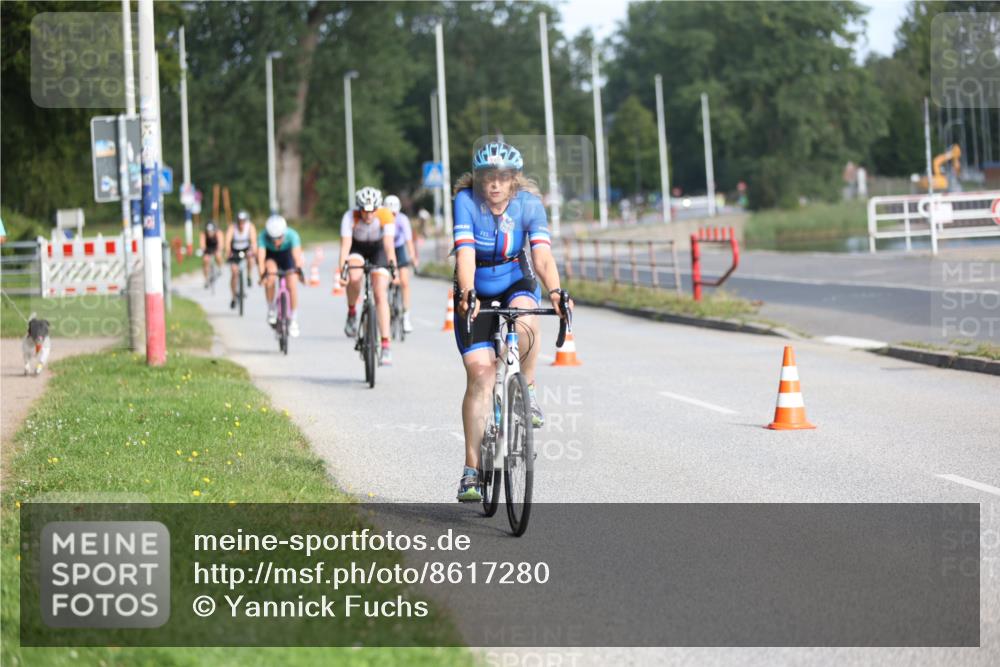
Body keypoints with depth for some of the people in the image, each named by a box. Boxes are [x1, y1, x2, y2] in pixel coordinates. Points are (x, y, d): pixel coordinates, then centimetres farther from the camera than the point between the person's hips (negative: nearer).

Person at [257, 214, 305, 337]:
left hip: (286, 254, 1)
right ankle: (271, 309, -11)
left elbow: (297, 254, -44)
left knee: (292, 285, -13)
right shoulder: (263, 236, -34)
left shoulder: (292, 235, -34)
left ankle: (293, 320, 4)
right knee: (270, 277, -31)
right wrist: (262, 274, -57)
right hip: (270, 255, -1)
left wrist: (298, 270, -61)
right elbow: (261, 257, -42)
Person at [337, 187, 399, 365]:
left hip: (377, 249, 0)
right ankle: (352, 312, -2)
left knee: (380, 295, -14)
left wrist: (393, 267, -50)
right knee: (354, 278, -33)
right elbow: (345, 245, -35)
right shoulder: (350, 217, -29)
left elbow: (388, 244, -37)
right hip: (357, 248, 0)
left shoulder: (386, 216, -30)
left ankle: (385, 345, -15)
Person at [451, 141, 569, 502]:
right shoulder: (466, 201, -19)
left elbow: (542, 255, -25)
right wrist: (467, 295, -46)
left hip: (516, 285, 1)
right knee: (480, 372, -12)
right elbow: (465, 254, -29)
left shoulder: (529, 204, -15)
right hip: (476, 292, 0)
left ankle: (527, 386, -6)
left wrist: (555, 292, -43)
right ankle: (472, 469, -8)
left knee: (525, 325, -36)